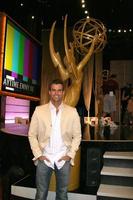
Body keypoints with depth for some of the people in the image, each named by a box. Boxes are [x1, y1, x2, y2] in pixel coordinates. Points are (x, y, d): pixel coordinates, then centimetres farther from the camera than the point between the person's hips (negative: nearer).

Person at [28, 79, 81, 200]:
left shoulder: (72, 112, 0)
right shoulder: (39, 110, -1)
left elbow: (77, 136, 4)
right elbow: (32, 135, 2)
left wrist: (71, 155, -4)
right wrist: (38, 154, -4)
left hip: (64, 160, 1)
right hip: (44, 159, 0)